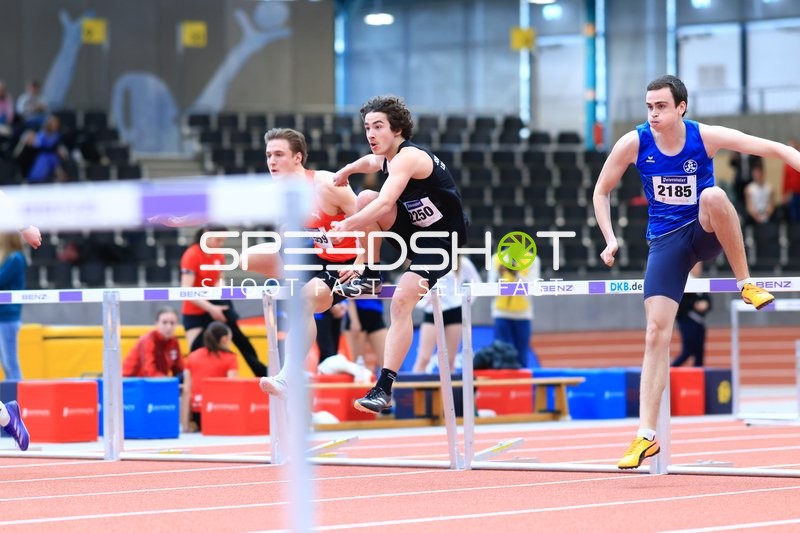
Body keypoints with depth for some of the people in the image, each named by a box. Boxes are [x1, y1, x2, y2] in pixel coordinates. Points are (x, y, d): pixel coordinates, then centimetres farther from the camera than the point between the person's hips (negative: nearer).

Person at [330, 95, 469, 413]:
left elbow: (385, 204, -40)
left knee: (402, 301, -25)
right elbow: (369, 162, 33)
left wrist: (346, 226, -46)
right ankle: (371, 278, 4)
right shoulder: (386, 157, 4)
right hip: (414, 228, 9)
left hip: (442, 240, -9)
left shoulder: (407, 158, -25)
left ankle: (384, 389, -27)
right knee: (366, 198, -9)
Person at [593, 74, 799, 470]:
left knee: (713, 195, -37)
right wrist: (610, 239, -7)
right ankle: (646, 435, -7)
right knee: (656, 333, -11)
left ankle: (746, 284, -20)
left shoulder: (706, 137, -14)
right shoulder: (633, 144, -10)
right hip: (666, 241, 1)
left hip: (706, 231, -1)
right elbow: (601, 191, 4)